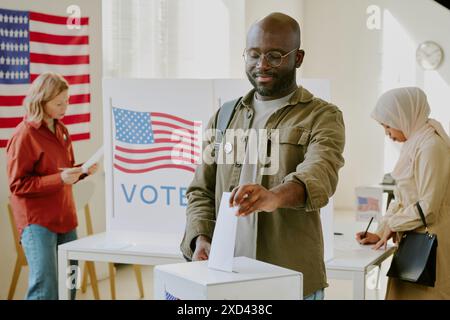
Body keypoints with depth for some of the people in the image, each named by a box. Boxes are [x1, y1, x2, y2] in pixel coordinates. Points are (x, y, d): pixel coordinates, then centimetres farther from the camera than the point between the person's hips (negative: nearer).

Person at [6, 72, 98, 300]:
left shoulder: (61, 129, 10)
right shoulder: (24, 135, -13)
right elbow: (17, 185, -14)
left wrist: (82, 171, -1)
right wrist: (59, 179, -22)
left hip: (64, 218, 8)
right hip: (37, 222, -8)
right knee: (45, 287, -11)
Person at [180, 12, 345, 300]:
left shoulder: (322, 116, -3)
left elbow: (321, 173, -22)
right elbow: (202, 190, 10)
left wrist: (275, 196, -43)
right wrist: (201, 238, -9)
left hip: (293, 282, -3)